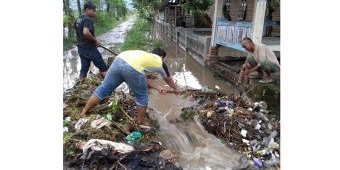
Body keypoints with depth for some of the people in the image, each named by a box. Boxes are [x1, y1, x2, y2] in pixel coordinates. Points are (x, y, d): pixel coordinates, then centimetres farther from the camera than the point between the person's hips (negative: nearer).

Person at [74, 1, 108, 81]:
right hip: (89, 48, -9)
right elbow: (86, 32, -32)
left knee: (84, 68, 13)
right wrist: (95, 40, -18)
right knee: (103, 68, 2)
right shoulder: (88, 20, -16)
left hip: (81, 48, 9)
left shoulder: (78, 19, 13)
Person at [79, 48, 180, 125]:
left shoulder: (146, 55, 41)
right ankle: (139, 124, 28)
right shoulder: (160, 62, 28)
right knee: (142, 97, 16)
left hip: (119, 60, 6)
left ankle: (83, 113, 26)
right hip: (132, 68, -6)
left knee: (102, 90, 17)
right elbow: (168, 80, 44)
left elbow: (144, 79, 46)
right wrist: (176, 89, 62)